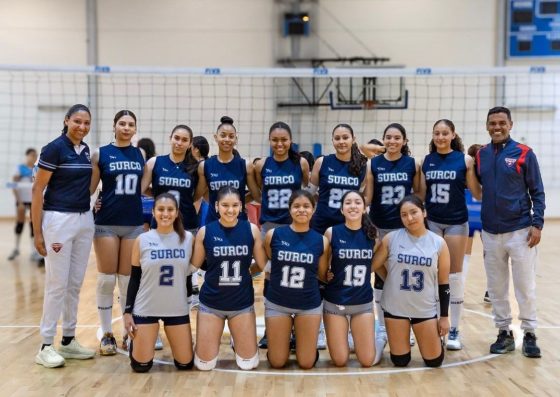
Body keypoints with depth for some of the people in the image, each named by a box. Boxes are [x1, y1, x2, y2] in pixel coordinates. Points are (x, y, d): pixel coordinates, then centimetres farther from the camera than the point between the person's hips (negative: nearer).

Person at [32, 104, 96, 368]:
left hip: (85, 220, 7)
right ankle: (46, 346, 7)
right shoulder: (54, 148, -10)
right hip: (58, 219, -7)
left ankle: (68, 341, 21)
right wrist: (37, 232, -13)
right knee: (57, 284, -3)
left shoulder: (85, 150, 10)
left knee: (75, 284, 11)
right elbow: (37, 190, -10)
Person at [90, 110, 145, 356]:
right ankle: (107, 334, 13)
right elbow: (89, 188, -1)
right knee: (106, 279, 3)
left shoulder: (140, 155, 8)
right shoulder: (100, 154, 0)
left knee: (128, 279, 8)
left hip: (134, 224, 2)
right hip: (107, 223, -2)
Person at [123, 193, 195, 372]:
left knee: (185, 364, 4)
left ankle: (174, 340, 36)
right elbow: (134, 278, 0)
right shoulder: (142, 240, -4)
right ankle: (135, 342, 34)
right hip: (146, 309, -1)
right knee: (141, 365, 0)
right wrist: (128, 311, -3)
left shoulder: (188, 238, -2)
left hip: (178, 309, 1)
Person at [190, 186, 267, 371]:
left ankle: (237, 341, 38)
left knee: (248, 363, 7)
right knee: (205, 364, 5)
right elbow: (194, 265, 0)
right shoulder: (205, 231, -9)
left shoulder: (251, 230, -7)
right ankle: (214, 340, 37)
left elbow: (263, 265, 1)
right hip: (211, 302, 0)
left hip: (242, 302, 1)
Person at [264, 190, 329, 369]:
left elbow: (323, 275, 6)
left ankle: (300, 336, 36)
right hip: (277, 303, 0)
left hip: (309, 305, 1)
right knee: (277, 363, 7)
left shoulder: (321, 241, -6)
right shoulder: (273, 235, -9)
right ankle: (287, 335, 37)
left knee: (306, 363, 6)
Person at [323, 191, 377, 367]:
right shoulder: (331, 232, -9)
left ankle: (359, 339, 34)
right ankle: (339, 338, 34)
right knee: (340, 361, 2)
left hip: (363, 303, 2)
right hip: (335, 302, -2)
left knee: (367, 361, 2)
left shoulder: (371, 234, -2)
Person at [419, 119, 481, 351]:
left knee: (454, 275, 5)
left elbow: (477, 194, -4)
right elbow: (422, 194, 7)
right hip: (431, 222, 2)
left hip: (457, 222, -2)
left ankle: (454, 329, 13)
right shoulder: (426, 161, 3)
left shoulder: (465, 160, -4)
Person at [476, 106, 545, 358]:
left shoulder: (524, 154, -3)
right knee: (496, 287, 9)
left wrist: (537, 224, -9)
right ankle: (504, 333, 21)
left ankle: (529, 334, 16)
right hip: (491, 233, 3)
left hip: (520, 231, -3)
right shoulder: (481, 155, 6)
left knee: (525, 285, 3)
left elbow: (537, 192, -3)